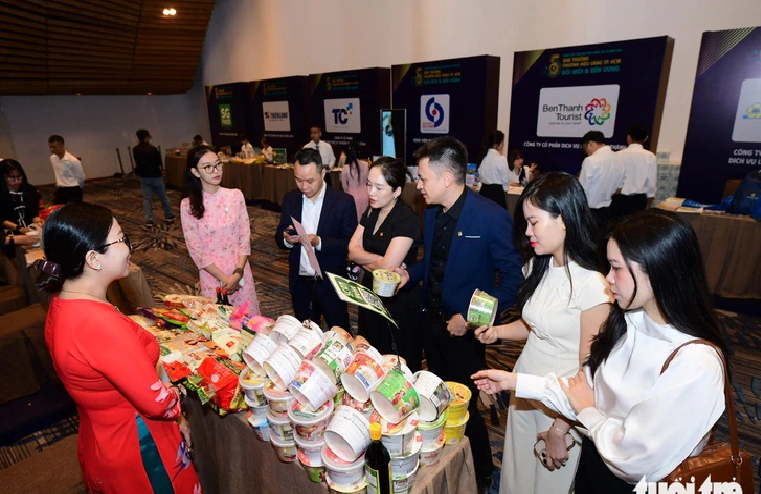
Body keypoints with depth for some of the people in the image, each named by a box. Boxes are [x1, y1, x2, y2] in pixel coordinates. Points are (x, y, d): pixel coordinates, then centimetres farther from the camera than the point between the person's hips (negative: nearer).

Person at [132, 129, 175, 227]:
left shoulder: (135, 150, -1)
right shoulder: (152, 149, -17)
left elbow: (137, 163, 14)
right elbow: (159, 162, -6)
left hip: (144, 177, 4)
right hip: (156, 176, -4)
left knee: (147, 199, 6)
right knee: (164, 197, 10)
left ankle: (149, 220, 1)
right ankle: (169, 217, 18)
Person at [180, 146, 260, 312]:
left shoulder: (236, 195, -4)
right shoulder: (188, 205, -9)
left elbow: (245, 237, -2)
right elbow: (195, 249, -8)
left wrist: (238, 273, -12)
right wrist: (223, 278, -12)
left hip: (240, 271, 2)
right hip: (212, 275, -1)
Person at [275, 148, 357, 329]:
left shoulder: (343, 201, -12)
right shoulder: (290, 199, 1)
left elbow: (350, 244, -13)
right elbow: (279, 237, 5)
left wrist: (319, 242, -27)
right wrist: (286, 239, -18)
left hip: (330, 284, -3)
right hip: (300, 283, 4)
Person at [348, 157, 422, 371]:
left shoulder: (407, 220, -21)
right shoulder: (370, 213, 4)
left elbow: (387, 267, -27)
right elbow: (352, 250, -3)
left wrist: (363, 260, -8)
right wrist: (379, 259, -18)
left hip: (399, 304, -7)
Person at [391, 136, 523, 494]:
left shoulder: (492, 217, -21)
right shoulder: (431, 214, 0)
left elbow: (514, 278, -17)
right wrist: (410, 273, -4)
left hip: (463, 330, -6)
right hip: (431, 321, 6)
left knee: (465, 407, 9)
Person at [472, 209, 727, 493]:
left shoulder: (696, 365, -31)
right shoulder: (628, 321, -9)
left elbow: (635, 461, -28)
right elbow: (589, 390, -4)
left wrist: (587, 411, -12)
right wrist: (514, 381, -7)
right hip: (593, 460, 6)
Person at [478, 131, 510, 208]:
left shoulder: (483, 157, 4)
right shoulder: (501, 159, -15)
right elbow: (505, 180, -7)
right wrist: (505, 188, 11)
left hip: (484, 190, 7)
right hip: (497, 191, -7)